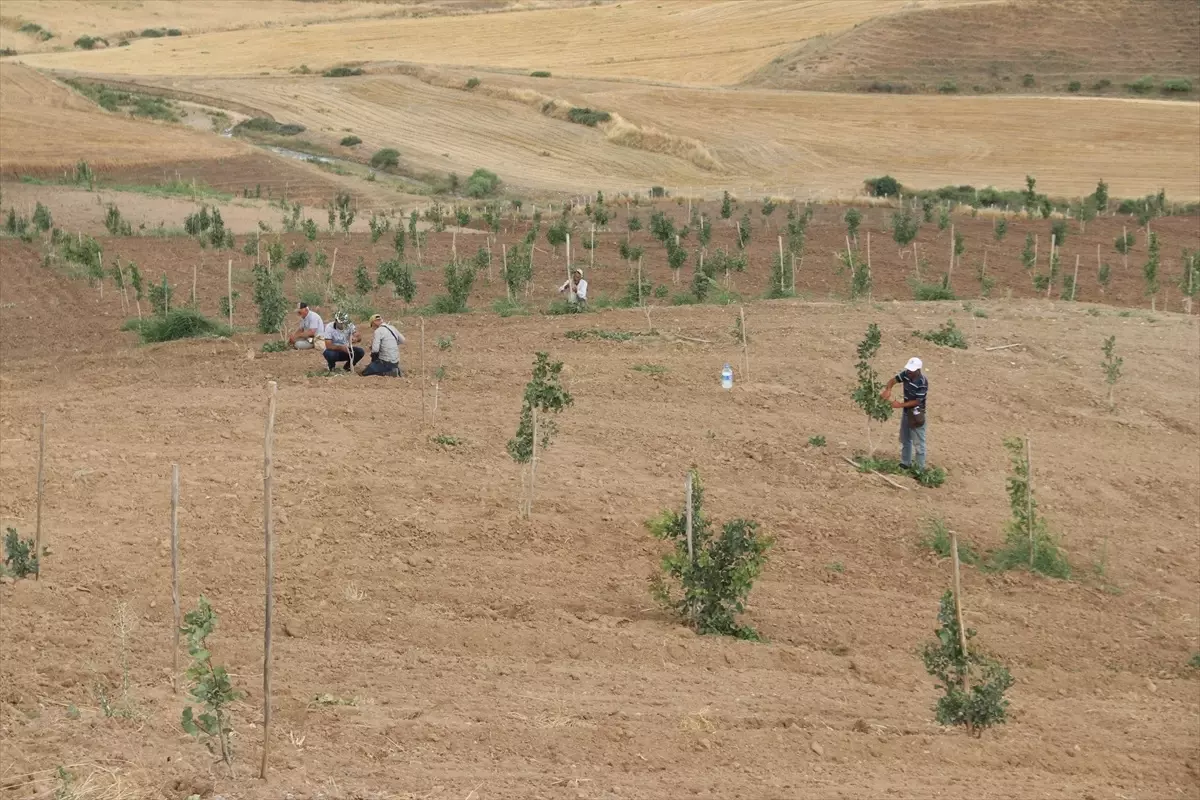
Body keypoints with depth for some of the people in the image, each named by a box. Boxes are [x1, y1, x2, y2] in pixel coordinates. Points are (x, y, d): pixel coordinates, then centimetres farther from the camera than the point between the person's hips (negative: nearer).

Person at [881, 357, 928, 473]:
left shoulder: (922, 382, -27)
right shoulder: (906, 374, -8)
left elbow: (917, 401, -23)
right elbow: (893, 380, -3)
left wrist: (900, 405, -26)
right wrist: (888, 389, -25)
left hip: (916, 415, -8)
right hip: (906, 412, 8)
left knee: (918, 443, 0)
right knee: (904, 440, 20)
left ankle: (920, 469, 8)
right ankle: (905, 463, 35)